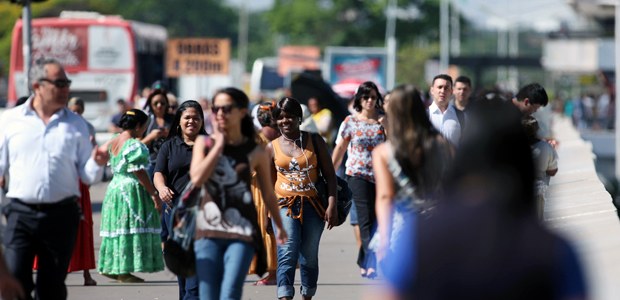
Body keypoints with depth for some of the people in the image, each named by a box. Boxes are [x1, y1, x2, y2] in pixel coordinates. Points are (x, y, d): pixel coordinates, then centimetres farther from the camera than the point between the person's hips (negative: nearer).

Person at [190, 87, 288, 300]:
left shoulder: (256, 152, 1)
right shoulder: (204, 143, 6)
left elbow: (268, 193, 13)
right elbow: (196, 179, -12)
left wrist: (279, 226, 24)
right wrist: (219, 144, -6)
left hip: (242, 233, -2)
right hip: (208, 230, 2)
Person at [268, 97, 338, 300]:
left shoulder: (314, 141, 3)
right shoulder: (272, 148, 6)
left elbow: (329, 174, 2)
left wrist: (332, 205, -7)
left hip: (313, 205, 1)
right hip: (285, 206, -1)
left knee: (309, 256, 9)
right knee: (287, 254, -16)